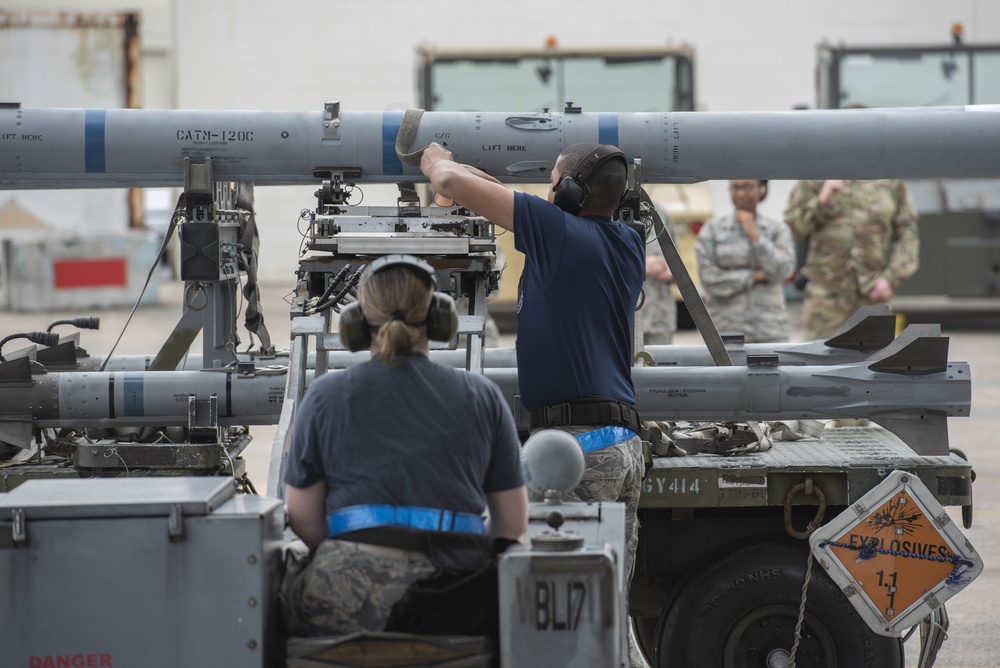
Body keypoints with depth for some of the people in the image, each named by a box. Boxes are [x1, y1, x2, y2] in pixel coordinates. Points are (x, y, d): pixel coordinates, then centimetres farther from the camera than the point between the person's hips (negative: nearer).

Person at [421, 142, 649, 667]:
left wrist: (436, 159, 19)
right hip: (624, 442, 8)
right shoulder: (627, 245, 14)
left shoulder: (559, 229, -7)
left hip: (578, 443, -8)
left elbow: (452, 182, -4)